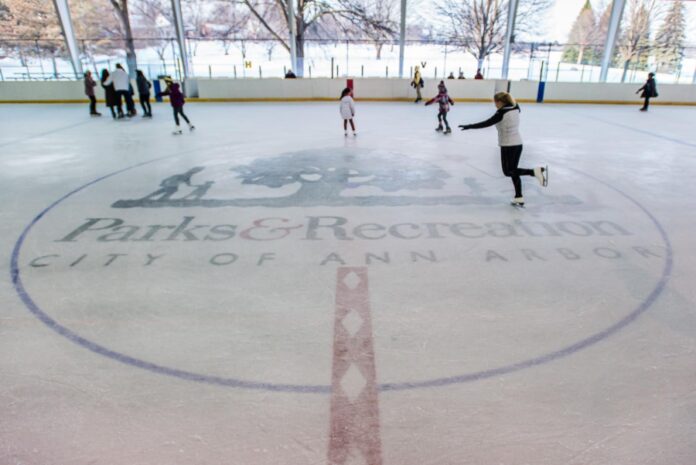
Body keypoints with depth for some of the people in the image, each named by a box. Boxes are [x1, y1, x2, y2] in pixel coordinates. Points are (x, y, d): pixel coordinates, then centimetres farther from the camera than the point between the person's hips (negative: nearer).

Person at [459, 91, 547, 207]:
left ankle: (535, 171, -14)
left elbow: (486, 124, -20)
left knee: (508, 171, 5)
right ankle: (519, 199, 14)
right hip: (518, 144, 8)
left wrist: (469, 126, -18)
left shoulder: (501, 113, -16)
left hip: (508, 146, -8)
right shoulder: (515, 108, 3)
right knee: (513, 171, 14)